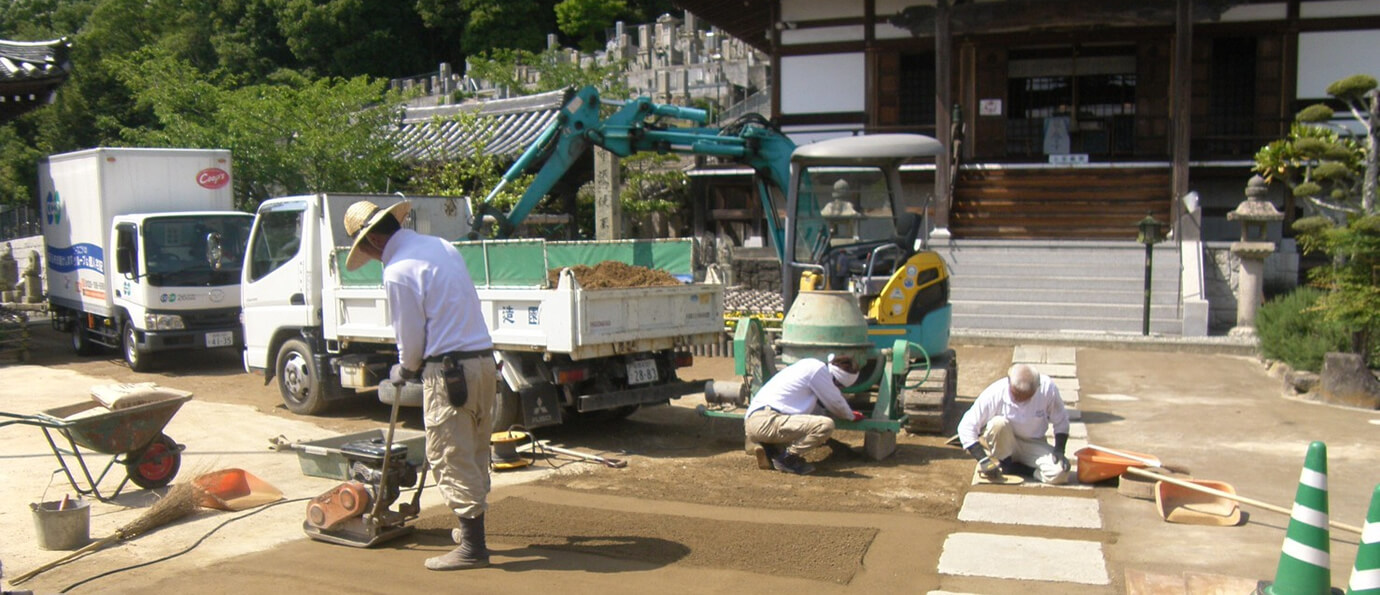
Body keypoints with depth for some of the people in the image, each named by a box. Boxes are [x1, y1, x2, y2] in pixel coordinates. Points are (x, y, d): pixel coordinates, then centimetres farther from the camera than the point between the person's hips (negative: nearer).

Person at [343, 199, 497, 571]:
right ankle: (472, 528, 28)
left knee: (450, 458, -1)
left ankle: (472, 547, 2)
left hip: (450, 371, -9)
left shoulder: (398, 271, -13)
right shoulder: (442, 247, 13)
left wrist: (404, 371, 12)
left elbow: (411, 338, -9)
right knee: (474, 454, 17)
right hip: (484, 360, 9)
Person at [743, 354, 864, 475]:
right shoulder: (818, 369, -5)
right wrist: (852, 416, 22)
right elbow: (836, 403, 3)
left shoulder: (809, 366, 23)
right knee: (826, 424, -20)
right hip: (765, 420, -10)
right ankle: (787, 458, -7)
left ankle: (770, 450, 12)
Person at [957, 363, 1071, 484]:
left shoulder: (1047, 388, -19)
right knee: (999, 423, -34)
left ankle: (1013, 468, -5)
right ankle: (1004, 465, -11)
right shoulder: (994, 394, -24)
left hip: (1033, 444, 2)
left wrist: (1059, 450, -17)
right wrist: (983, 460, -28)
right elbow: (966, 428, -22)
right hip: (1003, 446, -1)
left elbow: (1061, 422, -3)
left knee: (1060, 472, -26)